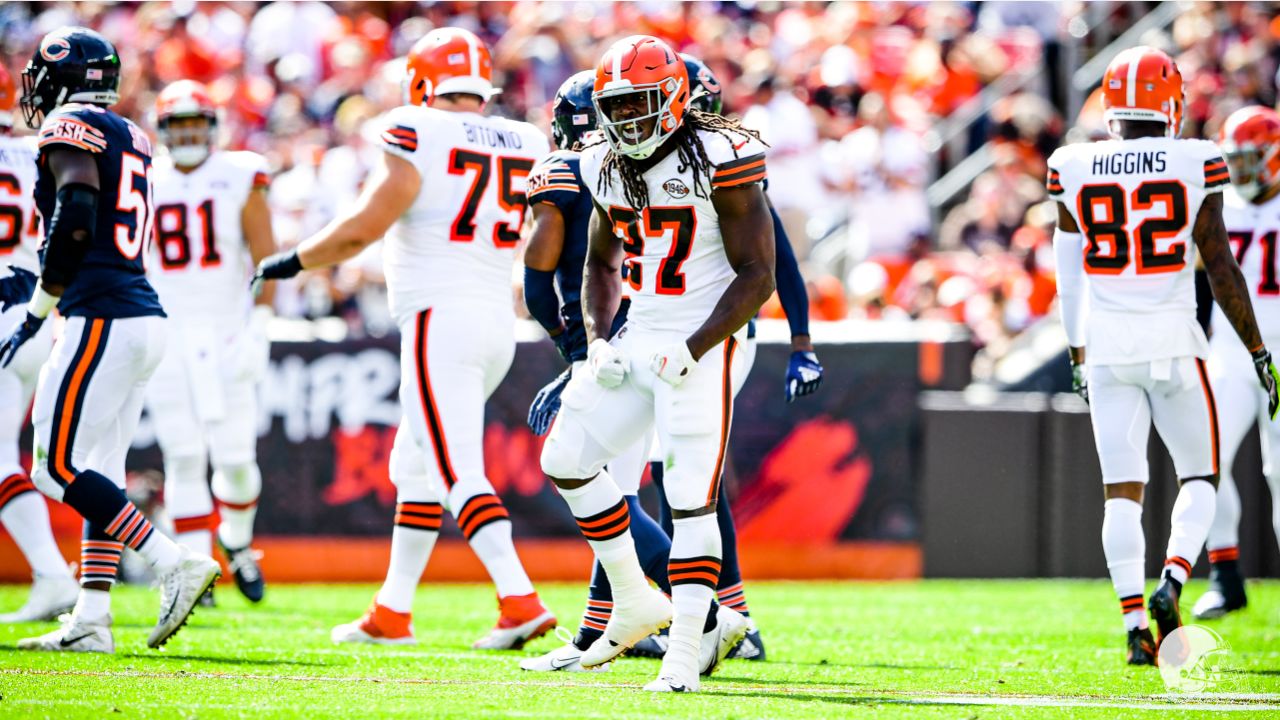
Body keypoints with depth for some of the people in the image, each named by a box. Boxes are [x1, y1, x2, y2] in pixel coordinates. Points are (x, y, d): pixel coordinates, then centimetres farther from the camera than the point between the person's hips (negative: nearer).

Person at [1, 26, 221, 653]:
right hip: (146, 319, 9)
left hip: (103, 320, -9)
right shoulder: (131, 138, 18)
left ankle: (177, 564, -14)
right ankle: (90, 622, 8)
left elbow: (76, 219, -21)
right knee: (100, 471, 10)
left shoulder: (69, 128, -7)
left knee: (58, 468, -6)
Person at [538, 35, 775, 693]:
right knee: (566, 460, 9)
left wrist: (691, 352, -21)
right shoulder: (609, 168, 7)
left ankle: (684, 656, -6)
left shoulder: (717, 160, -15)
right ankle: (635, 604, 21)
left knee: (690, 498, -10)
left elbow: (757, 274, -15)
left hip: (701, 345, -8)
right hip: (638, 338, 8)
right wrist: (598, 340, 5)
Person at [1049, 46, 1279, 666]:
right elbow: (1221, 269, -5)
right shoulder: (1195, 166, -5)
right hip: (1173, 339, -2)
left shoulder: (1075, 172, 3)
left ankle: (1136, 626, -2)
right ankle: (1172, 582, -12)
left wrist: (1078, 356, 21)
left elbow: (1070, 278, 10)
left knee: (1122, 491, 5)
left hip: (1106, 343, 2)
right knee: (1198, 477, 12)